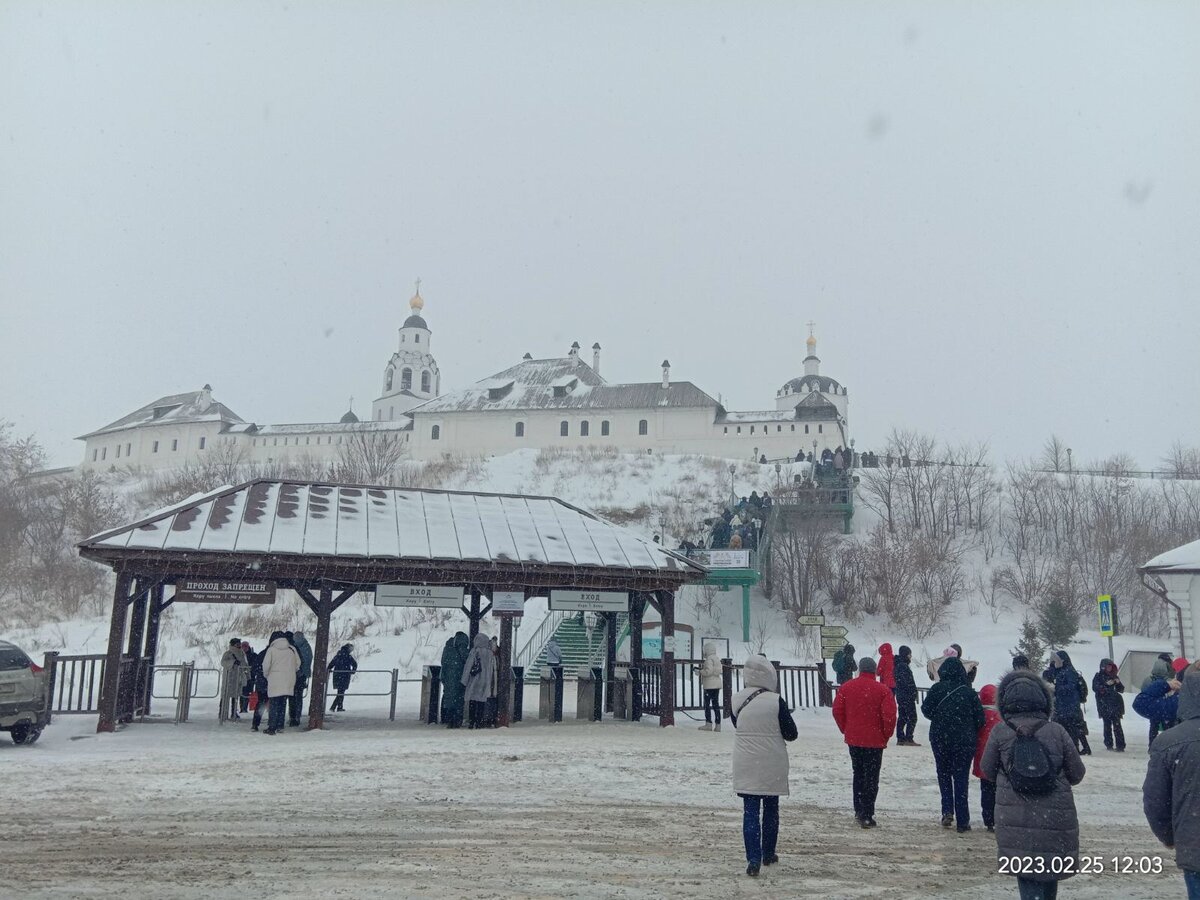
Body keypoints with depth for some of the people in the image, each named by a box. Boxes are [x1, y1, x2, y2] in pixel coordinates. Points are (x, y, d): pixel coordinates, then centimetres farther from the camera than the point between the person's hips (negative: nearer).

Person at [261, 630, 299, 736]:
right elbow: (298, 664, 8)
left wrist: (267, 675, 11)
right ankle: (280, 726, 13)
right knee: (283, 704, 13)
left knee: (274, 705, 2)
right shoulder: (292, 649, 6)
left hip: (275, 682, -3)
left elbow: (266, 665, -7)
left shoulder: (271, 649, -4)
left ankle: (272, 728, 0)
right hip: (289, 682, 3)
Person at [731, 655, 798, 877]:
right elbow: (791, 733, -8)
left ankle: (753, 859, -5)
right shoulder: (775, 701, -17)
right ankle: (768, 854, 29)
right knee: (771, 809, 17)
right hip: (772, 766, -1)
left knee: (750, 811, 4)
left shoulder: (736, 700, -6)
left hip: (745, 766, 2)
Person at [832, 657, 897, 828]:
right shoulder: (883, 690, -11)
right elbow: (889, 716, -15)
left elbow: (837, 710, 1)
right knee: (871, 778, 4)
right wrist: (886, 735, 2)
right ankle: (867, 816, 1)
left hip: (853, 739, 4)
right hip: (874, 741, -3)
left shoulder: (846, 687, 0)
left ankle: (858, 811, 21)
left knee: (858, 774, 19)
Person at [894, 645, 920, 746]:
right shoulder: (903, 666, -16)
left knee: (902, 717, 12)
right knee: (912, 717, -6)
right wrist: (913, 693, -16)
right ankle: (908, 739, -7)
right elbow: (907, 682, -21)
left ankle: (900, 739, 14)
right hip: (907, 696, -10)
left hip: (900, 695, 10)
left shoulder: (898, 665, 15)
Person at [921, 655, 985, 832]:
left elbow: (926, 710, -5)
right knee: (961, 778, 8)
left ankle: (947, 810, 3)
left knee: (944, 774, 18)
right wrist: (971, 733, 14)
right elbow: (980, 718, -4)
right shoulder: (969, 692, -7)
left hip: (940, 740, 0)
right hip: (964, 742, 0)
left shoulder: (937, 689, -9)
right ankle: (962, 821, 8)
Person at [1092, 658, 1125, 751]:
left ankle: (1120, 745, -6)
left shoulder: (1114, 676, 12)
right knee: (1107, 725, -1)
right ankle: (1108, 744, 8)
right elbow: (1095, 688, -11)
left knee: (1117, 725, -6)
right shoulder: (1098, 677, 3)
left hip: (1115, 704, 2)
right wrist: (1106, 684, -20)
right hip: (1104, 705, -2)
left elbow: (1121, 690, 12)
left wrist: (1118, 682, -7)